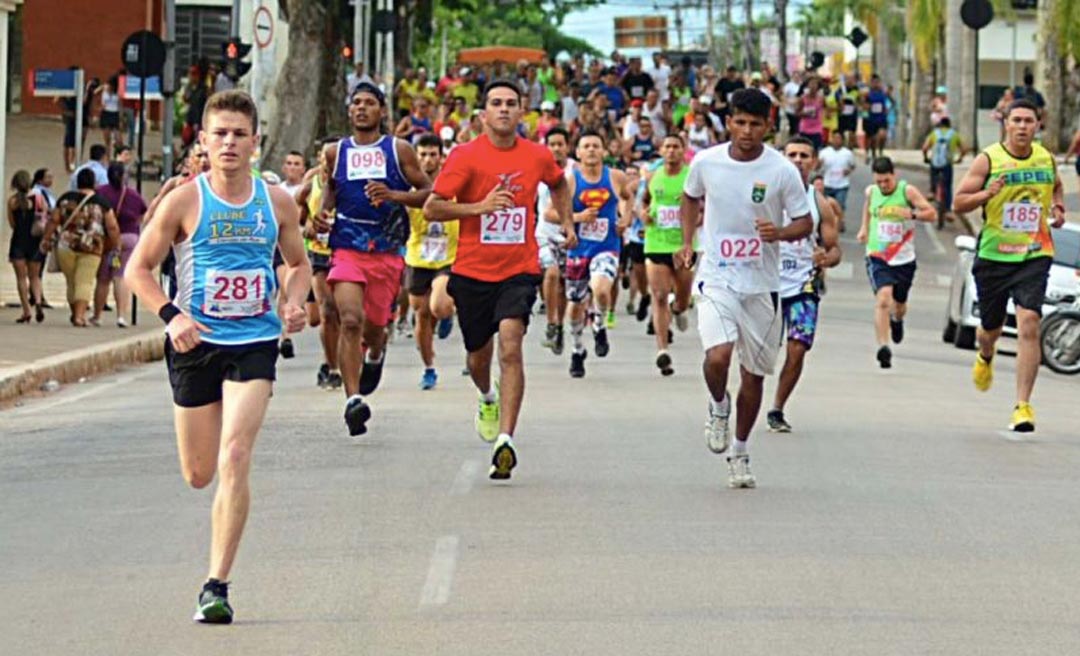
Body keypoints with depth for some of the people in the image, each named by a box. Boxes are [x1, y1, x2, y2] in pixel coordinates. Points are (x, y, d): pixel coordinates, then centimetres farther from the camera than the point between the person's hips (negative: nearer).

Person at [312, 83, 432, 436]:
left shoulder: (399, 151, 3)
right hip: (346, 249, 0)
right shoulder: (335, 152, 8)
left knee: (374, 327, 10)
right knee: (350, 321, -19)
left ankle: (375, 354, 48)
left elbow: (429, 192, 3)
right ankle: (353, 399, -21)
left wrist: (393, 195, -13)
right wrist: (323, 211, 5)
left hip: (387, 251, 0)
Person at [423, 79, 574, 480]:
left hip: (519, 270, 0)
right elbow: (431, 208, -9)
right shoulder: (466, 156, -7)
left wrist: (566, 222, 19)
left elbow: (558, 184, 27)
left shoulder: (538, 157, 2)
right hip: (473, 271, 0)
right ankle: (488, 399, 51)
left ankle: (505, 440, -25)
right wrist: (479, 206, -20)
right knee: (478, 356, 14)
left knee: (510, 345, -21)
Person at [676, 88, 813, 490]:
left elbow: (805, 223, 0)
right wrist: (687, 242, 7)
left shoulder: (782, 170, -7)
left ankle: (740, 453, 28)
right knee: (717, 357, -24)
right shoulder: (706, 162, -2)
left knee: (754, 373, 9)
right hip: (716, 279, -1)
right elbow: (690, 198, 19)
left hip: (761, 284, 1)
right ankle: (718, 407, 10)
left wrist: (780, 232, -21)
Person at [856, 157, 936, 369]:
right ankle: (883, 347, -29)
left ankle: (897, 320, 56)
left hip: (903, 258, 0)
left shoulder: (907, 191, -9)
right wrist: (864, 228, 19)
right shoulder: (871, 192, 1)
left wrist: (912, 214, -28)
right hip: (877, 256, 0)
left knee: (899, 303, 17)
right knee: (883, 298, -22)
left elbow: (932, 214, -11)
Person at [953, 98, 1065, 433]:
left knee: (1029, 323, -17)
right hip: (994, 255, 0)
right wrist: (987, 194, -23)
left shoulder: (1046, 158, 4)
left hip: (1034, 256, 0)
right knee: (991, 327, 14)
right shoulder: (988, 160, -6)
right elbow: (958, 202, -6)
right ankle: (985, 358, 54)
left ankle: (1023, 405, -15)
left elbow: (1056, 186, 27)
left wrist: (1058, 208, 7)